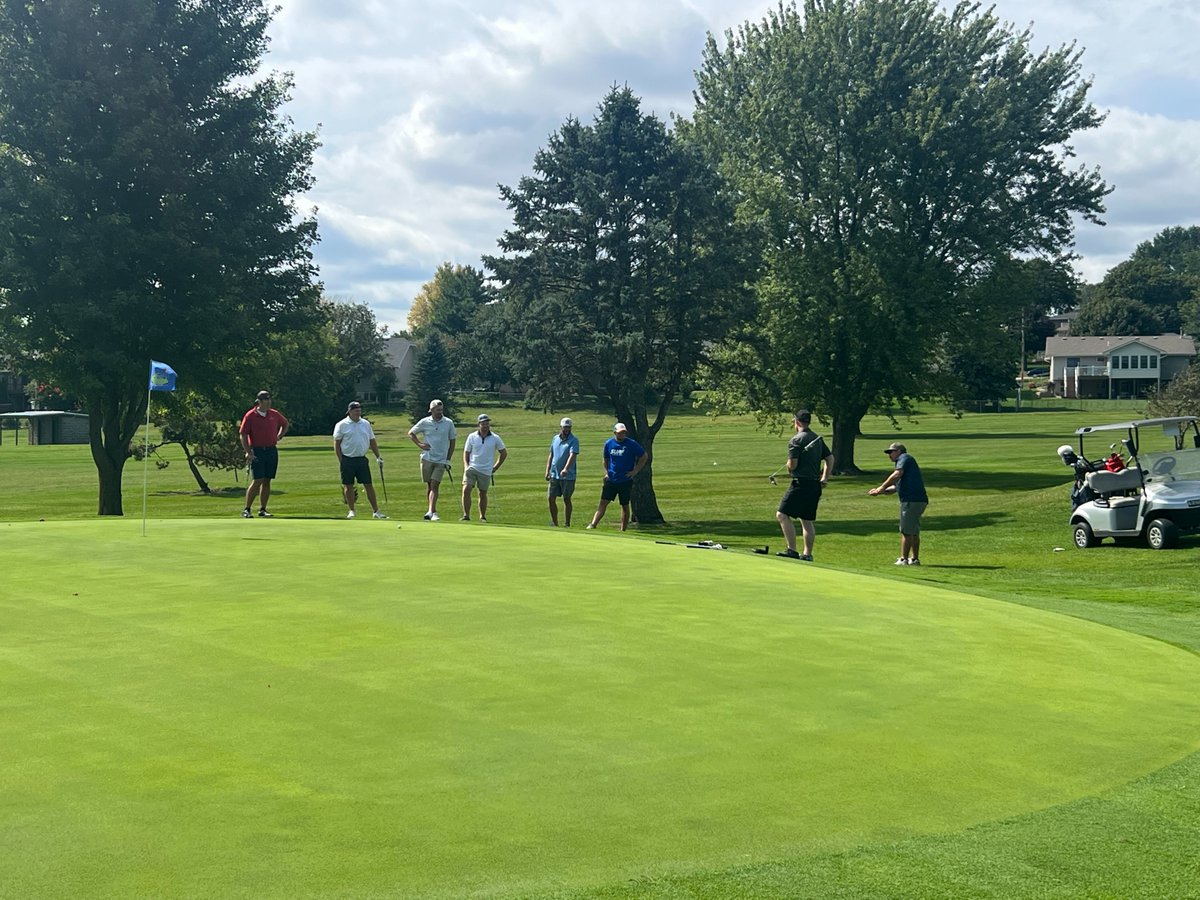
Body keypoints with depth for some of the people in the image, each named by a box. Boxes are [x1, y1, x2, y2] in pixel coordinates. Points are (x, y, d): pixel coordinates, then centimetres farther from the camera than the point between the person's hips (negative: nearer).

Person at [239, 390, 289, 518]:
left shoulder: (275, 414, 8)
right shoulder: (250, 416, -5)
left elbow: (285, 424, 27)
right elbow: (243, 435, -5)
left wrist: (279, 437, 14)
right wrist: (248, 452, -12)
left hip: (272, 451, 5)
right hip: (257, 452, -4)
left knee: (267, 481, 5)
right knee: (257, 481, -10)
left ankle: (262, 510, 11)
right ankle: (246, 510, -2)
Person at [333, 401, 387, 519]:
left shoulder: (366, 424, 9)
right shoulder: (342, 425, -2)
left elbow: (372, 442, 15)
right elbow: (336, 444, -1)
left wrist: (378, 457, 9)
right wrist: (341, 461, -7)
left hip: (362, 459, 3)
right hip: (347, 460, -3)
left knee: (369, 485, 1)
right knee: (348, 486, 3)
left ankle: (375, 511, 4)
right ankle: (351, 511, 15)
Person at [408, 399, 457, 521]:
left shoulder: (448, 423, 2)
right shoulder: (425, 422, 1)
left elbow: (452, 441, 10)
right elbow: (411, 433, 14)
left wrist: (448, 460, 5)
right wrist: (420, 444, -2)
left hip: (441, 460, -1)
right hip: (427, 458, 1)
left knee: (435, 485, -11)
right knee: (429, 485, 5)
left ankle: (431, 512, -19)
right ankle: (432, 511, 16)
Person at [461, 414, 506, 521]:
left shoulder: (495, 438, 0)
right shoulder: (472, 437, 2)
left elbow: (504, 453, 11)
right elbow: (466, 453, 10)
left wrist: (495, 467, 9)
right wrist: (466, 466, -4)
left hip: (486, 471, 0)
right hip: (471, 468, 0)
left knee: (483, 494, 8)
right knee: (466, 490, -15)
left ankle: (482, 517, 23)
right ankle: (466, 516, -10)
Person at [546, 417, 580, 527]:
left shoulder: (574, 440, -8)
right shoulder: (555, 438, 11)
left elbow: (573, 455, -21)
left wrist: (566, 469, -36)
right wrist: (547, 471, 10)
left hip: (568, 476, -5)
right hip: (554, 475, 5)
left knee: (566, 499, 2)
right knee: (551, 498, 3)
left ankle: (567, 524, 11)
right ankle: (554, 524, 14)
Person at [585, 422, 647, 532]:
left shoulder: (632, 444, -8)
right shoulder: (608, 443, 3)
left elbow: (644, 457, -1)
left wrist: (635, 471, -6)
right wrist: (606, 472, 7)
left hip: (625, 481, -3)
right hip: (611, 480, 3)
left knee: (625, 506, 5)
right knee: (603, 502, -4)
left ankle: (623, 530, 11)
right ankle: (593, 525, -10)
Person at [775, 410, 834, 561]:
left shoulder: (796, 440, -10)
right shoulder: (818, 438, 14)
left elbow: (792, 465, -15)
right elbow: (830, 459, 19)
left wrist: (789, 465, 8)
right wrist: (824, 478, 22)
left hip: (801, 483, -8)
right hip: (815, 484, 8)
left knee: (782, 514, -7)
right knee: (807, 520, 13)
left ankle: (792, 550, -14)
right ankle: (807, 554, 13)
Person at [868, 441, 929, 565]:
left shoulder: (904, 458, 0)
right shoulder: (907, 462, 28)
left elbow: (897, 474, -18)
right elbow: (896, 487, 25)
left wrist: (882, 487, -13)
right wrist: (880, 491, 13)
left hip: (911, 500, -10)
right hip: (919, 500, 10)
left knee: (906, 531, -5)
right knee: (914, 532, 15)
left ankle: (904, 559, -3)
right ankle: (915, 559, 20)